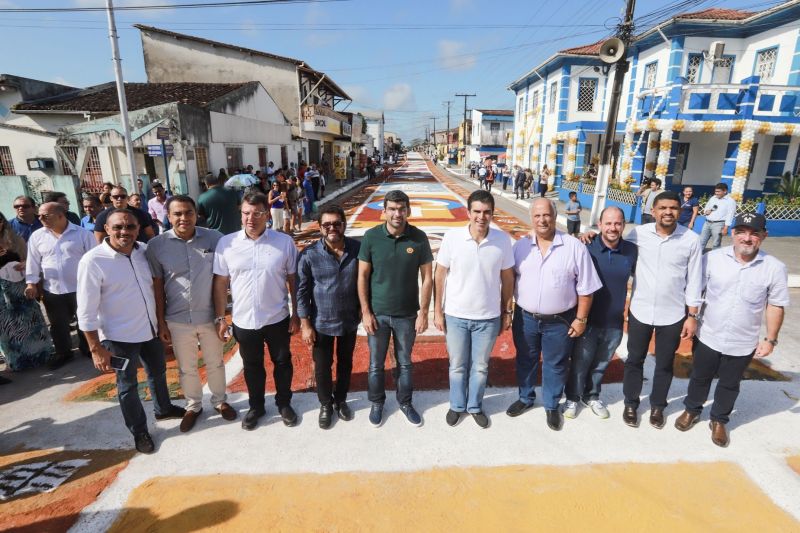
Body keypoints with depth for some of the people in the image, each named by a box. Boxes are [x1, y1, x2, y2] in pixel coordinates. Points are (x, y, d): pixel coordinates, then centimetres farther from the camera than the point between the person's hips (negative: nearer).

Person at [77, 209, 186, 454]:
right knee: (128, 386, 14)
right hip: (119, 337, -5)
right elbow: (86, 311, -16)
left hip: (151, 329, 5)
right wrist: (96, 348, -16)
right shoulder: (93, 261, -19)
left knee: (158, 372, 24)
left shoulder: (144, 251, -5)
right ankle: (139, 431, 34)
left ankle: (163, 409, 50)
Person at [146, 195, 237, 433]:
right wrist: (161, 322, -1)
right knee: (186, 368, 18)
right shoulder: (156, 245, -9)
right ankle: (193, 406, 41)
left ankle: (220, 401, 41)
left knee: (215, 363, 19)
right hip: (178, 319, 0)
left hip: (209, 316, 0)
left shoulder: (214, 238, -10)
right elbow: (157, 286, -2)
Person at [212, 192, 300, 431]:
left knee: (282, 363, 17)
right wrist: (220, 317, 1)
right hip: (244, 321, 1)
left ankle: (284, 403, 40)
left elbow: (293, 281, -4)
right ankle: (256, 406, 42)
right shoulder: (226, 243, -7)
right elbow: (220, 283, 0)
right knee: (252, 366, 20)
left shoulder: (284, 242, -10)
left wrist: (296, 314, -3)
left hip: (277, 319, -1)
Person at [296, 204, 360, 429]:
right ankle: (325, 405, 39)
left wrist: (363, 308, 5)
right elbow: (302, 291, -9)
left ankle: (340, 400, 44)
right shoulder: (309, 255, -15)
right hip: (322, 322, -1)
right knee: (322, 367, 14)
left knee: (345, 363, 20)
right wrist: (305, 324, -8)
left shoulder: (358, 248, -11)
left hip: (350, 320, 2)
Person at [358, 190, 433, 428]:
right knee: (376, 364, 15)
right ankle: (377, 403, 38)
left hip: (407, 315, 0)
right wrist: (366, 312, -7)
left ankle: (405, 402, 39)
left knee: (405, 363, 18)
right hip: (378, 313, 0)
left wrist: (423, 312, -5)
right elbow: (362, 276, -5)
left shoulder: (419, 238, -9)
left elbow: (427, 277, -3)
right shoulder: (371, 236, -10)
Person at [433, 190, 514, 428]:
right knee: (457, 366, 18)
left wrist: (506, 312, 6)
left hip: (488, 317, 1)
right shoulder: (452, 237, -13)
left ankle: (475, 406, 41)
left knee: (480, 367, 18)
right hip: (455, 316, 0)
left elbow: (507, 278, 2)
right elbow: (440, 276, -5)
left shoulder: (502, 240, -10)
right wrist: (438, 311, -3)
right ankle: (457, 405, 40)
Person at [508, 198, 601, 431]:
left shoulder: (574, 247, -11)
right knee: (525, 361, 19)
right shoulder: (520, 245, -3)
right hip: (525, 318, 2)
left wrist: (581, 318, -6)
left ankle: (552, 406, 37)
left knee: (555, 365, 15)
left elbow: (585, 287, -6)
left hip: (560, 321, -2)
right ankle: (525, 398, 42)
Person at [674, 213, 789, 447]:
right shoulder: (712, 258, -11)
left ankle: (719, 420, 41)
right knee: (700, 377, 19)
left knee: (729, 385, 19)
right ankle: (692, 410, 42)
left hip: (743, 344, 0)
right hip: (707, 337, 0)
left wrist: (770, 339, -1)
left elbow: (776, 306, -2)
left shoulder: (775, 268, -10)